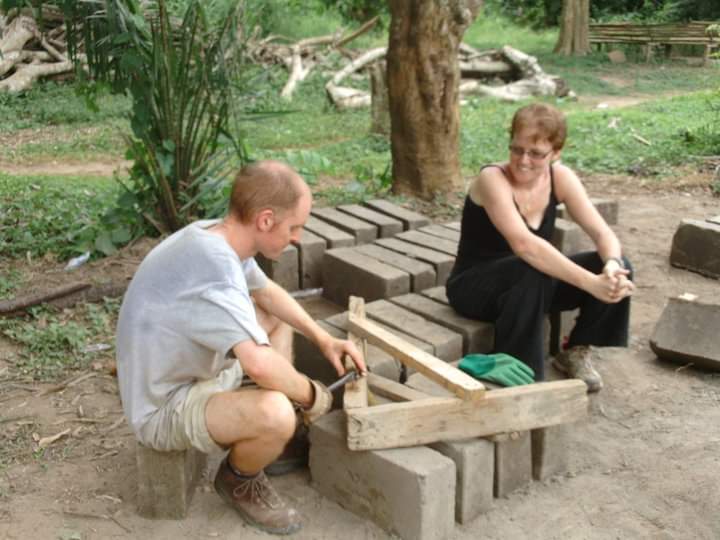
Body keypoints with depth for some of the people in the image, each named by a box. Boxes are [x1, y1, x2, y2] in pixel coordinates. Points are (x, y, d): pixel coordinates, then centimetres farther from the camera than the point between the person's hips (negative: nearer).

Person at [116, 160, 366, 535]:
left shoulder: (218, 237, -4)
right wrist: (310, 395, -21)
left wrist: (324, 340, 7)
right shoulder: (212, 267, -33)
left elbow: (267, 293, 15)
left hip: (197, 370, 10)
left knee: (275, 316, 20)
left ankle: (277, 445, 22)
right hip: (167, 407, -10)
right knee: (275, 413, -34)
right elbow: (260, 364, -41)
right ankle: (238, 481, 1)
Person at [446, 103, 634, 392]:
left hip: (532, 281, 6)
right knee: (532, 273, -38)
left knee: (616, 267, -14)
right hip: (474, 287, -5)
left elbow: (602, 233, -13)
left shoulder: (560, 177, -8)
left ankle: (575, 352, 5)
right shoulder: (492, 179, -25)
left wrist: (613, 266, -37)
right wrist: (591, 283, -45)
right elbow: (523, 244, -40)